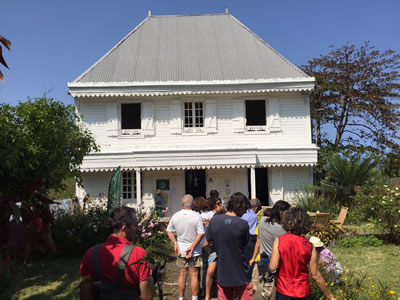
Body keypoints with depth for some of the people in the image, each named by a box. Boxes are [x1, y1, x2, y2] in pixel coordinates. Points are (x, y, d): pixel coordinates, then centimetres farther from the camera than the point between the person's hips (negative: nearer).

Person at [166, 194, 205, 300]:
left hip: (181, 250, 3)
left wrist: (175, 243, 0)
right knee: (194, 275, 6)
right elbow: (201, 234, -17)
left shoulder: (175, 216, -3)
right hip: (194, 251, -3)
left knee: (182, 275, 12)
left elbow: (169, 231, 3)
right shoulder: (197, 216, -14)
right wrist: (192, 247, -12)